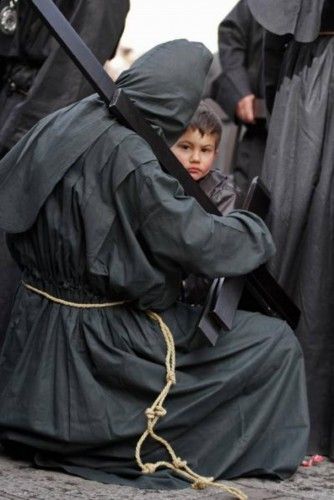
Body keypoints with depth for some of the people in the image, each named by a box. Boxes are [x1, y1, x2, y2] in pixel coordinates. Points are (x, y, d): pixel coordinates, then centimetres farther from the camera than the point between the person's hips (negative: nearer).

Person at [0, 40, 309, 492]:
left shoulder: (55, 127, 0)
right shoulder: (132, 159, -24)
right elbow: (200, 244, -22)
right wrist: (256, 230, -1)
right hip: (98, 346, -9)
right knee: (275, 342, 0)